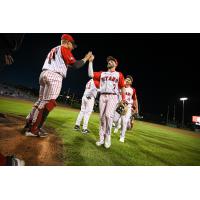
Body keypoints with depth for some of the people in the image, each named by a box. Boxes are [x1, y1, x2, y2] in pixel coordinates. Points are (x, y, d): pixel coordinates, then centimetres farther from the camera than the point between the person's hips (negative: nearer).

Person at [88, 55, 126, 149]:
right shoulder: (102, 73, 19)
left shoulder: (119, 74, 13)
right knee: (102, 117, 3)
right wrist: (90, 62, 8)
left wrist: (123, 100, -2)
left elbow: (122, 87, 7)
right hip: (102, 96, 3)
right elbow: (91, 74, 8)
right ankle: (101, 138, 14)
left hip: (113, 97, -3)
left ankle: (108, 136, 2)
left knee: (108, 115, -20)